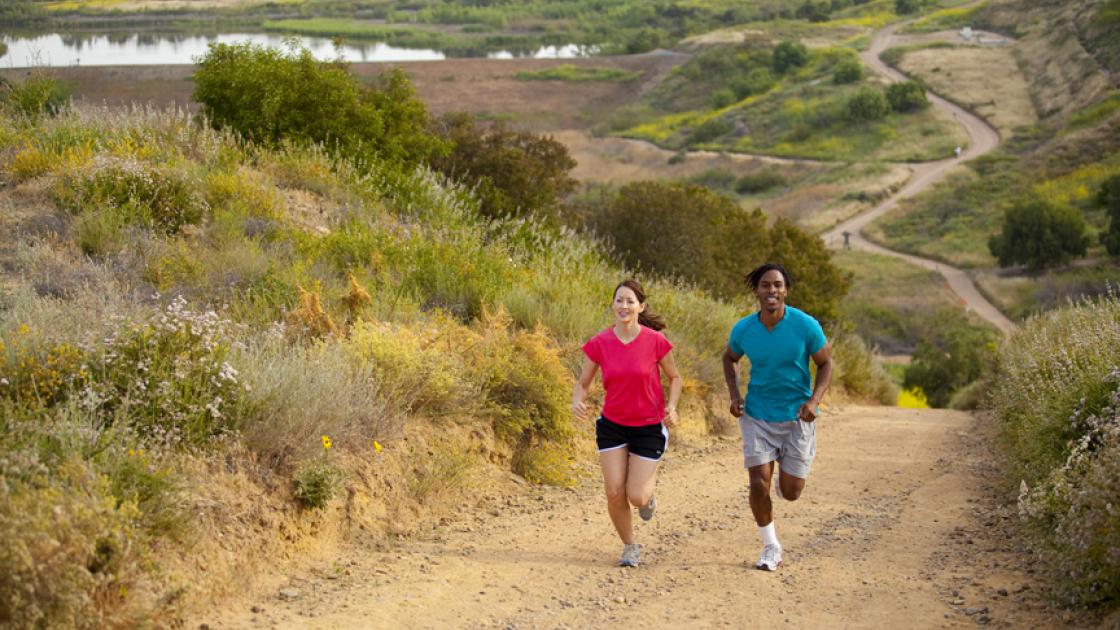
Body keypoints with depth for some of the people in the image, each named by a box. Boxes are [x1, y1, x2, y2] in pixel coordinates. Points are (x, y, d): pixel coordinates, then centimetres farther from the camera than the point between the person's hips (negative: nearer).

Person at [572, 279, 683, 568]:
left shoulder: (656, 341, -13)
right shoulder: (599, 344, -8)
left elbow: (675, 377, 2)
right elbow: (582, 383, 2)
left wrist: (672, 407, -16)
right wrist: (577, 401, -20)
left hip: (649, 427, -2)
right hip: (612, 425, 2)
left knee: (636, 497, -6)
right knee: (615, 494, -5)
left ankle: (648, 493, 33)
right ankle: (630, 547, 20)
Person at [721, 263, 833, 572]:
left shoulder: (806, 326, -14)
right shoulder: (743, 329, -8)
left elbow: (825, 363, -2)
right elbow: (729, 358, 13)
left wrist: (813, 401, -17)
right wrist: (734, 395, -3)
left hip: (797, 417, -1)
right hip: (757, 416, 1)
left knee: (790, 492, 1)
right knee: (759, 484, -9)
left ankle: (786, 476, 41)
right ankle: (771, 548, 12)